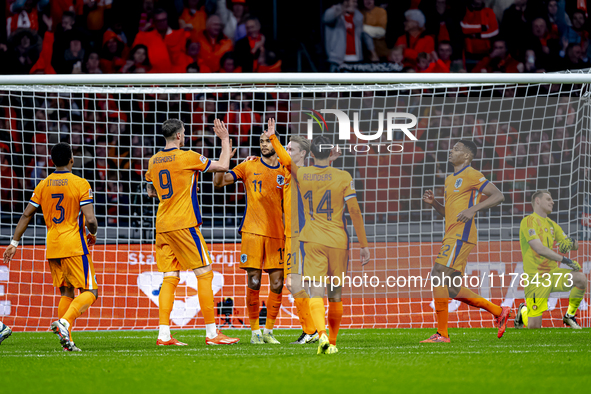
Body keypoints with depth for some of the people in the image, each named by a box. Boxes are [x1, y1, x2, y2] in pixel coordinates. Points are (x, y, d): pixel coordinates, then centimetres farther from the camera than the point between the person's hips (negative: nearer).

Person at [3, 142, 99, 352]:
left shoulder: (43, 185, 7)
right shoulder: (81, 184, -8)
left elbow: (26, 215, 7)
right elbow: (90, 220, -14)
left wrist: (14, 243, 13)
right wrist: (93, 234, 8)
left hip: (52, 248, 5)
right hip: (75, 246, -5)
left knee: (66, 293, 14)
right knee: (89, 291, 0)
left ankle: (67, 340, 4)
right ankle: (64, 322, -24)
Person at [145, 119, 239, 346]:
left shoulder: (154, 161, 10)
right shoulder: (187, 157, -9)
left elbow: (150, 191, 26)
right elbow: (223, 166, -2)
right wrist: (225, 140, 9)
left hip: (162, 225, 7)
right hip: (183, 224, -7)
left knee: (170, 278, 6)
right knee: (204, 274, -2)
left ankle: (164, 334, -2)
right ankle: (212, 333, -4)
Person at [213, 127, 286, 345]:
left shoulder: (285, 171, 10)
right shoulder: (249, 166, 5)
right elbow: (219, 182, 2)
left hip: (277, 233, 2)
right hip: (253, 231, -2)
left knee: (277, 284, -1)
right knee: (254, 283, -4)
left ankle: (268, 331, 10)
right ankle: (255, 331, 5)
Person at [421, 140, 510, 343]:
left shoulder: (471, 175, -5)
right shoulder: (450, 179, 23)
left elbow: (498, 196, -11)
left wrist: (473, 209, -21)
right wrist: (433, 202, 11)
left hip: (460, 236, -10)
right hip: (451, 236, 10)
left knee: (439, 276, -16)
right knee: (452, 289, 6)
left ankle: (442, 333, -14)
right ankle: (499, 312, 14)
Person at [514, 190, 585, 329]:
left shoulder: (551, 224, 16)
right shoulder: (529, 221, -9)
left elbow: (576, 245, 15)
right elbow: (539, 249, -21)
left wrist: (571, 243, -10)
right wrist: (563, 259, -24)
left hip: (553, 273, 6)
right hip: (536, 277, -6)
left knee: (581, 279, -22)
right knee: (534, 326, -11)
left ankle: (570, 316, 0)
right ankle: (523, 312, 26)